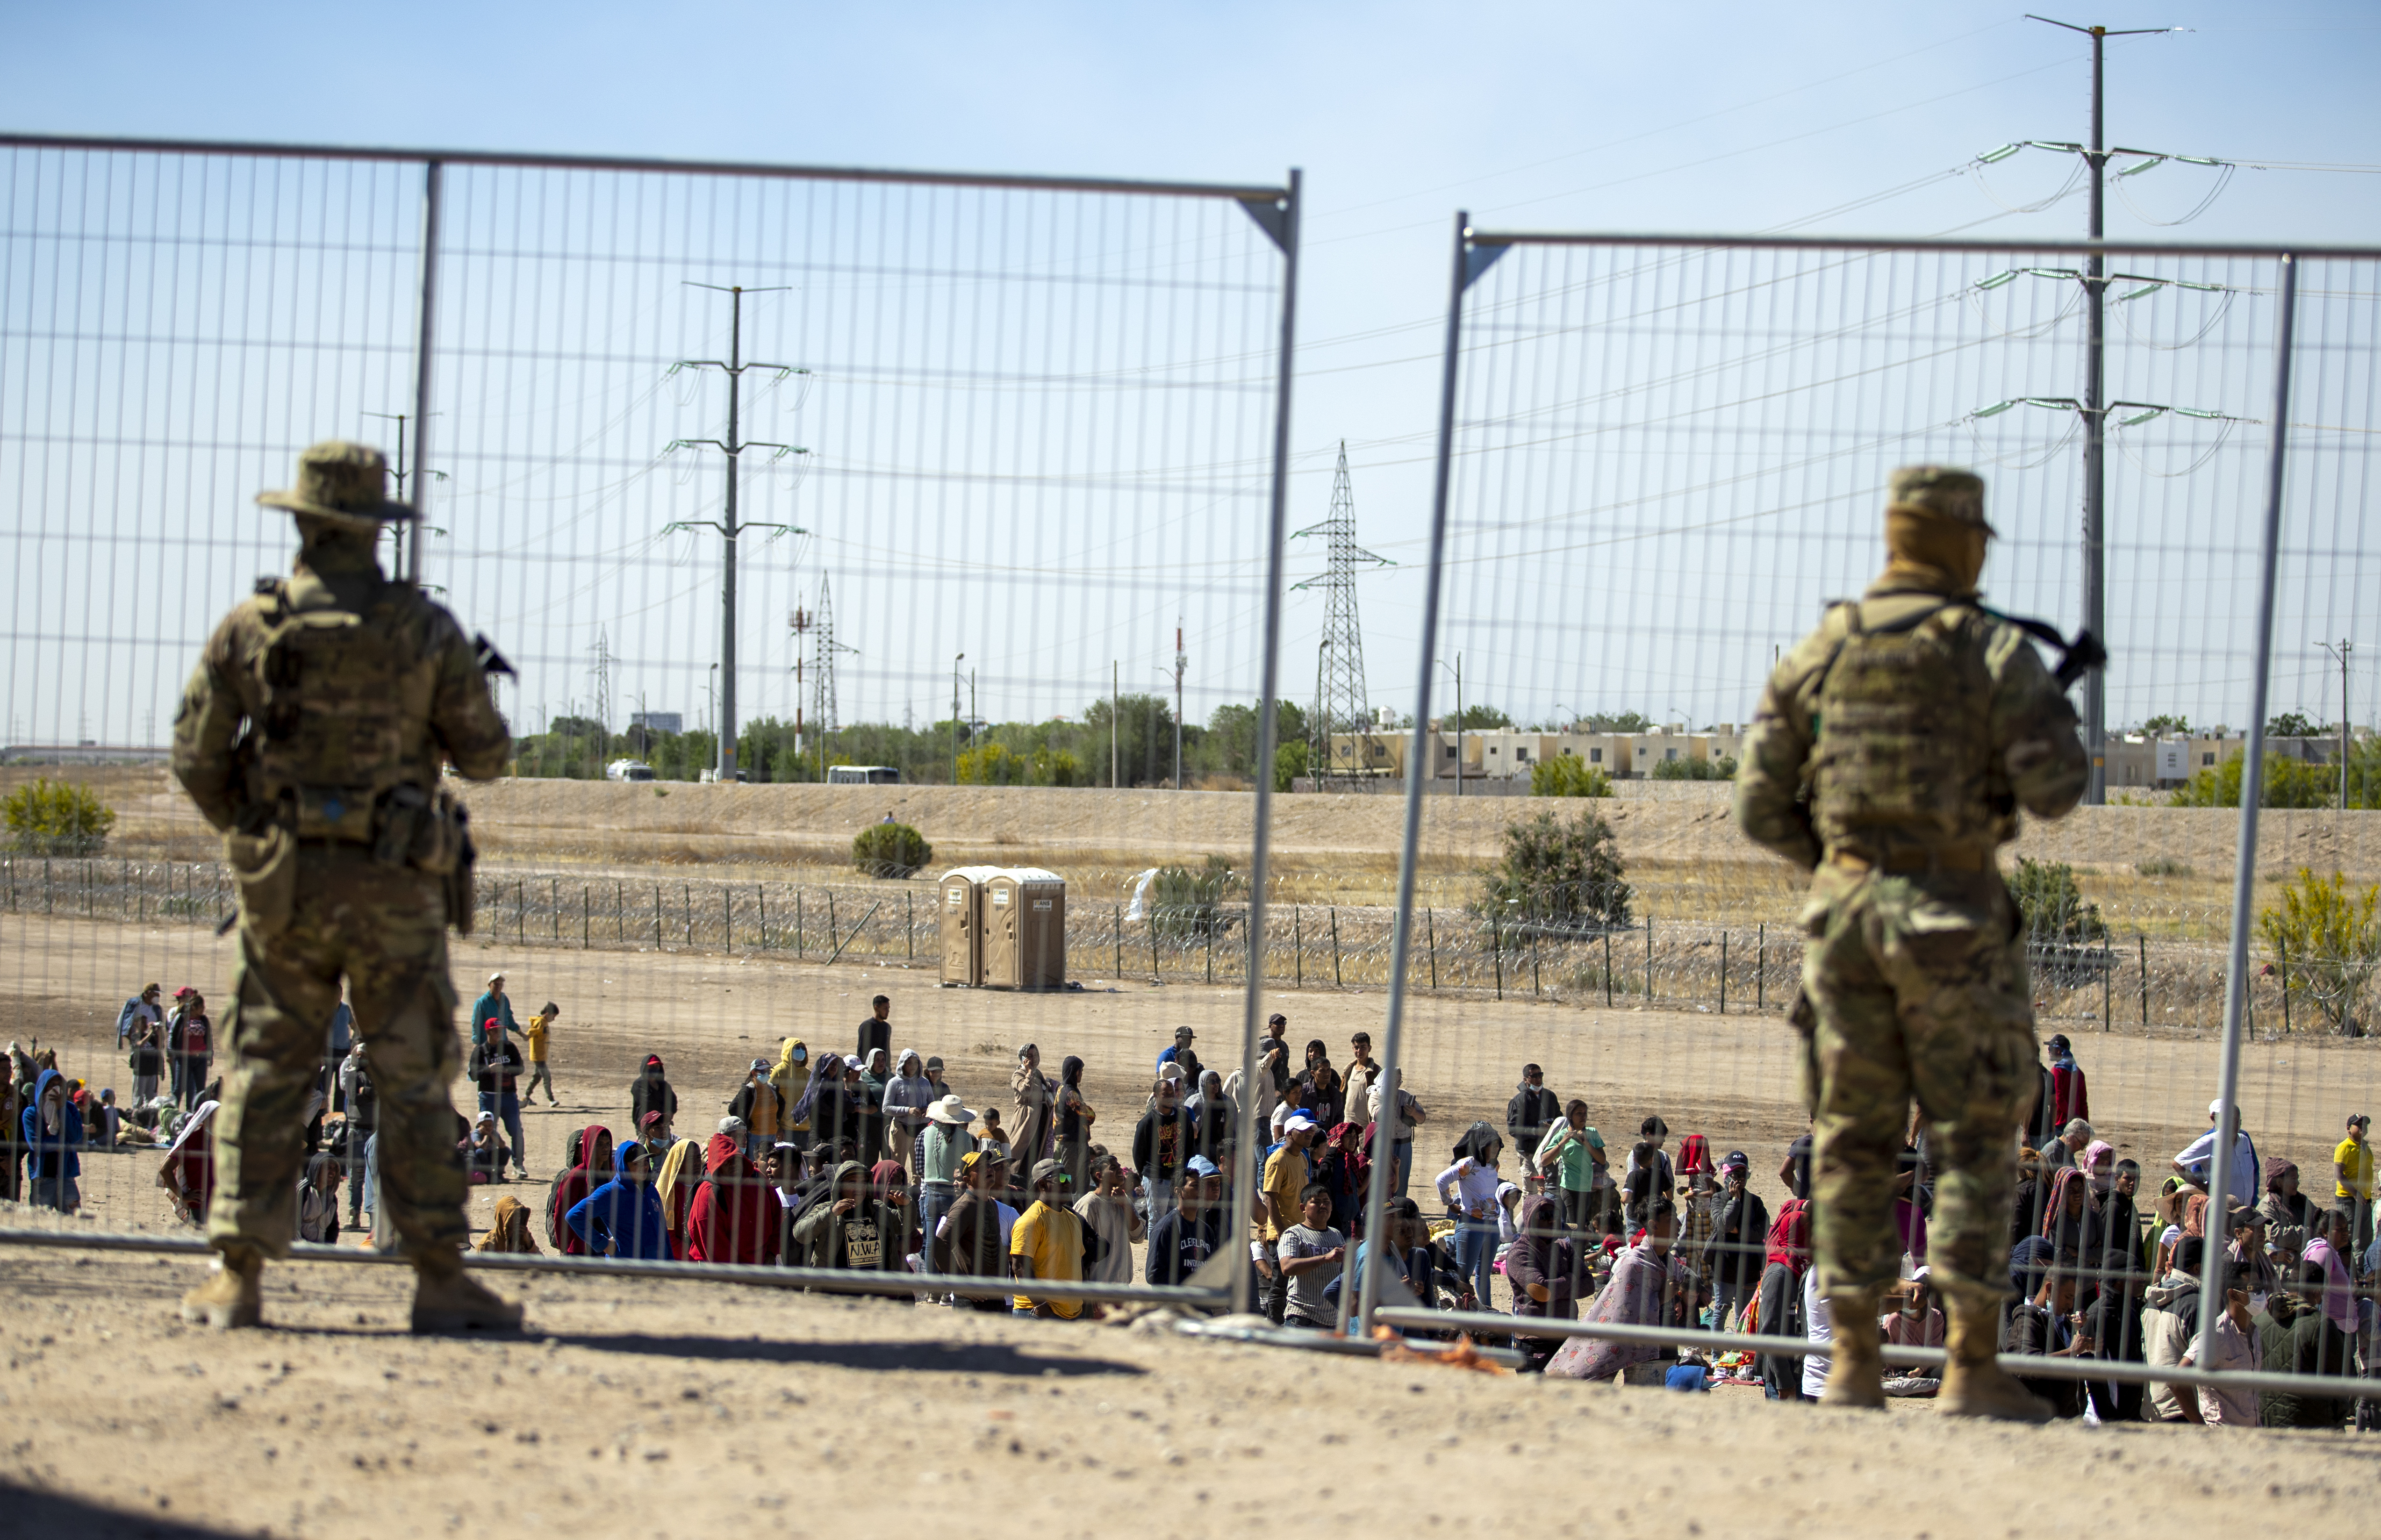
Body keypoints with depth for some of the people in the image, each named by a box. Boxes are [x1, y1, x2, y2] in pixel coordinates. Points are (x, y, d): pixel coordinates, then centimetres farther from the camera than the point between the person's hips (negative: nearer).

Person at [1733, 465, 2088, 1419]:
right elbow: (2055, 790, -10)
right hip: (1957, 914, -4)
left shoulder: (1819, 653, 8)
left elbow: (1761, 808, 7)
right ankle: (1973, 1368, -3)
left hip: (1845, 909, 4)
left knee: (1854, 1142, 9)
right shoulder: (1992, 650, -4)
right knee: (1975, 1143, 1)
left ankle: (1854, 1365, 8)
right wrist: (2047, 717, 10)